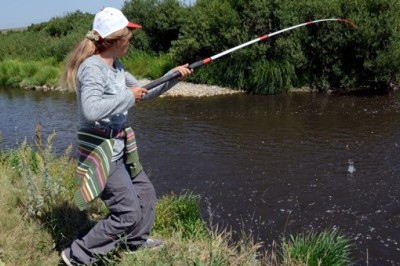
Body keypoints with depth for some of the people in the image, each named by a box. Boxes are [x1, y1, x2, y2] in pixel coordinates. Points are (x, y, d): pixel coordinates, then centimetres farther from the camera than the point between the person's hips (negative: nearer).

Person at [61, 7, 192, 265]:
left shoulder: (115, 66, 8)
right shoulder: (92, 67, -20)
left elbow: (144, 93, 19)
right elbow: (91, 110, -36)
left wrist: (173, 77, 9)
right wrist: (128, 96, -25)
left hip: (118, 146, 10)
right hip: (100, 150, -10)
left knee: (146, 193, 21)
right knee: (128, 213, -5)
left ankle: (136, 241, 43)